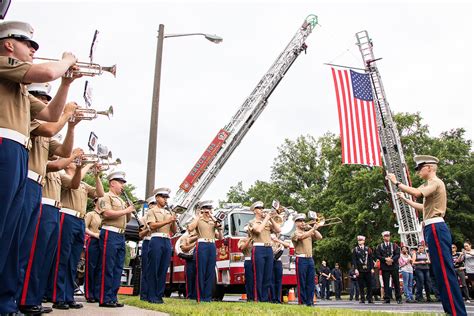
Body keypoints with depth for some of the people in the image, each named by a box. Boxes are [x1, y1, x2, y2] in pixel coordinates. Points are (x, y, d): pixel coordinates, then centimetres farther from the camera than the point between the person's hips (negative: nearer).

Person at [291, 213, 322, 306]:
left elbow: (320, 237, 11)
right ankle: (302, 302, 1)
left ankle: (309, 302, 10)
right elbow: (303, 237, -22)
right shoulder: (295, 233, -2)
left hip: (310, 259, 6)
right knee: (302, 282, -3)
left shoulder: (309, 232, 20)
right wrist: (313, 228, -20)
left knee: (311, 282, 5)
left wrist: (313, 229, 6)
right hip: (301, 259, -6)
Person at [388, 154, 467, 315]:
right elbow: (424, 207, 29)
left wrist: (396, 183, -17)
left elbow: (416, 192, -26)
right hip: (433, 229, 11)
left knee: (445, 270, -12)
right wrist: (405, 200, 26)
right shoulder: (431, 185, 24)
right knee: (442, 271, 11)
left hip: (435, 228, -11)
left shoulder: (435, 182, -7)